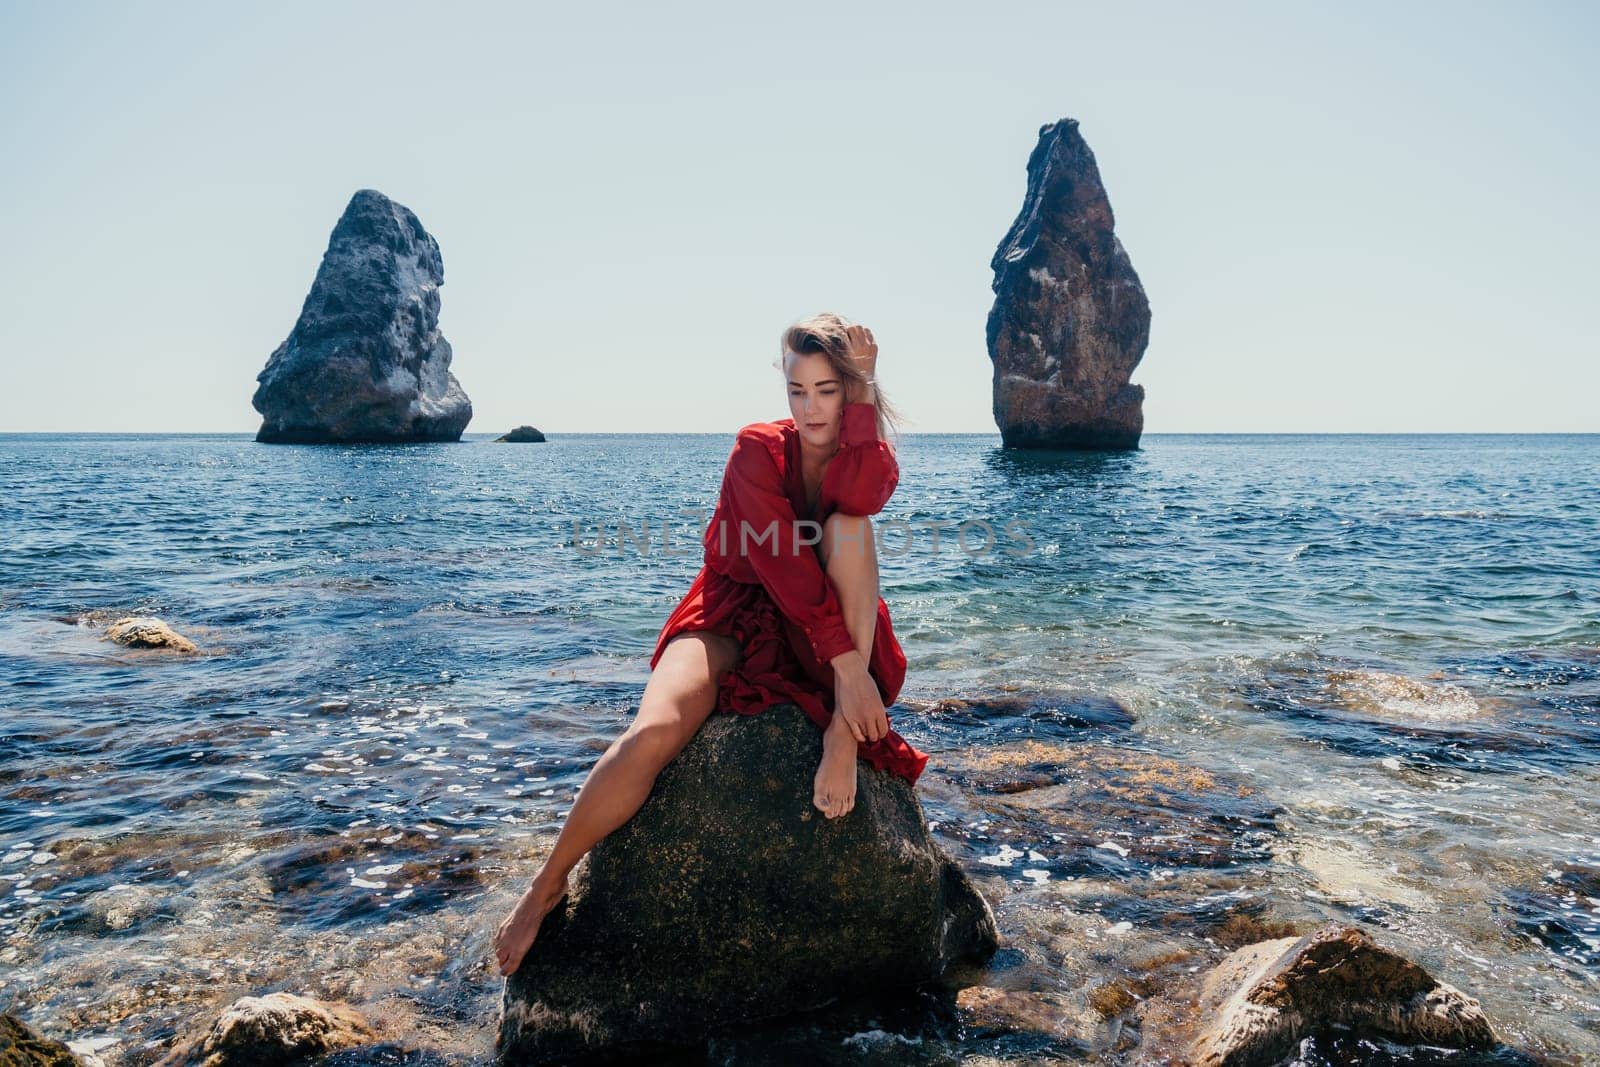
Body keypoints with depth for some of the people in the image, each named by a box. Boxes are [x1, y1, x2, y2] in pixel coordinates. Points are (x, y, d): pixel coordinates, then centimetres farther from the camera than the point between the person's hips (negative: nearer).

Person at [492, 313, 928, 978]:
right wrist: (844, 664, -30)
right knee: (651, 734, -31)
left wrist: (861, 388, -16)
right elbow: (781, 562, -22)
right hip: (734, 615, -2)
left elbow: (859, 498, -26)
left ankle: (843, 737, -29)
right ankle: (547, 887, -9)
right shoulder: (758, 448, -9)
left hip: (826, 629, 2)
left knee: (849, 522, -27)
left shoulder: (867, 461, 1)